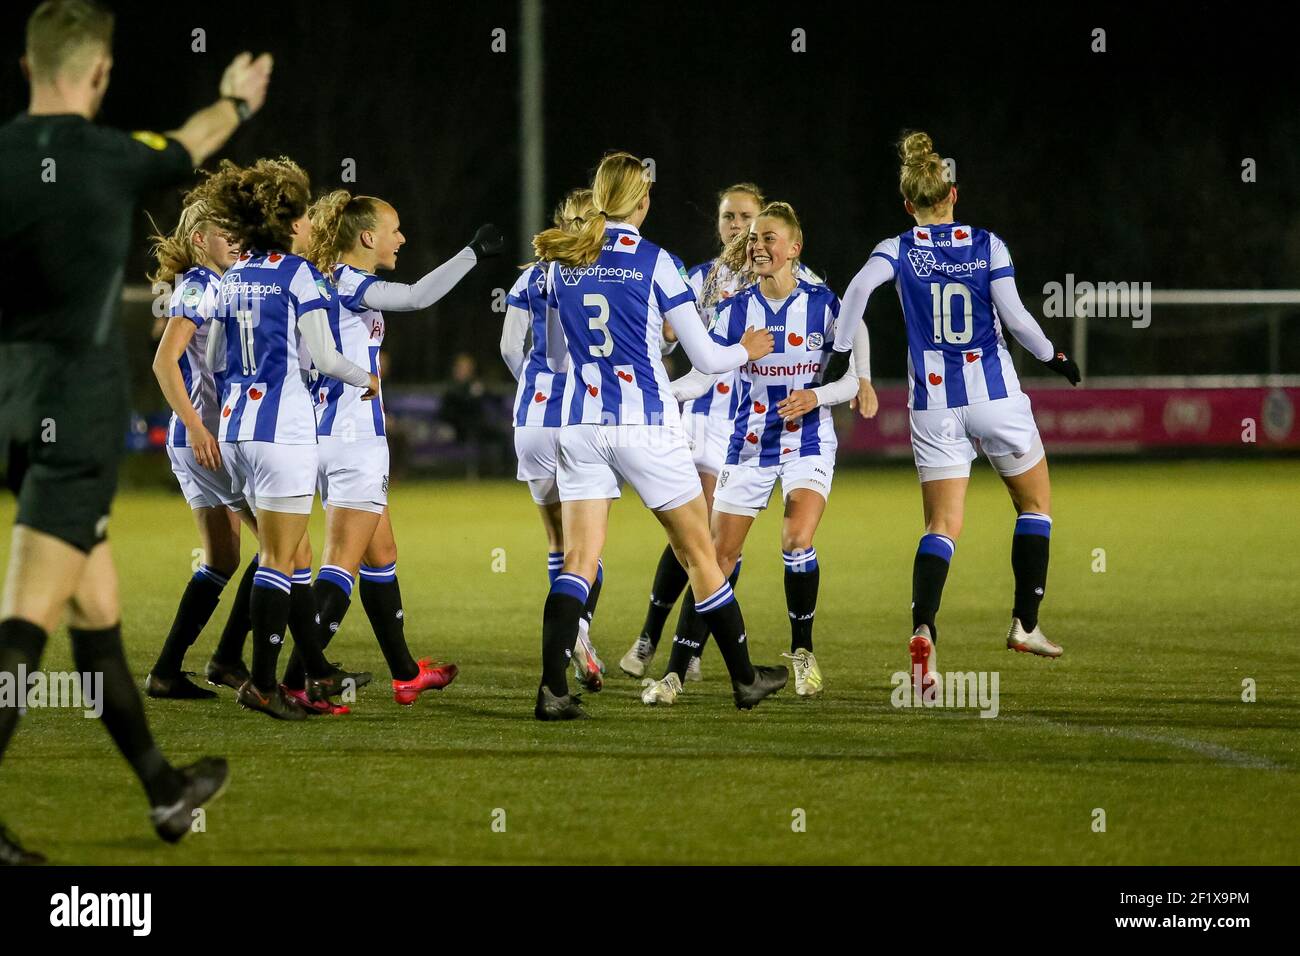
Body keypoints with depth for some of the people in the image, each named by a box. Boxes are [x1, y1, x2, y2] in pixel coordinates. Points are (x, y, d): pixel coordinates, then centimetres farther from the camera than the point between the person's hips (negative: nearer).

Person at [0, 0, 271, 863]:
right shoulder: (112, 158, -9)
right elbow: (195, 144, 14)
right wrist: (238, 99, 35)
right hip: (79, 407, -6)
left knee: (97, 605, 17)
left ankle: (164, 789, 29)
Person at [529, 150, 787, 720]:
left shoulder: (561, 265, 4)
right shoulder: (654, 262, -8)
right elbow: (705, 358, -6)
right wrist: (747, 350, 16)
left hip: (581, 426, 3)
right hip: (645, 427, -3)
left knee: (578, 562, 1)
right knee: (698, 552, 10)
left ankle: (553, 690, -14)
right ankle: (745, 679, 21)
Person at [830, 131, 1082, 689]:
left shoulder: (900, 250, 0)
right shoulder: (987, 245, -2)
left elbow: (861, 286, -19)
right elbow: (1013, 314, -9)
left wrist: (841, 352, -14)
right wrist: (1054, 357, 6)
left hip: (934, 402, 1)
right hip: (994, 393, -1)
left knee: (942, 526, 1)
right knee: (1036, 503, 19)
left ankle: (922, 628, -23)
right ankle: (1026, 623, 12)